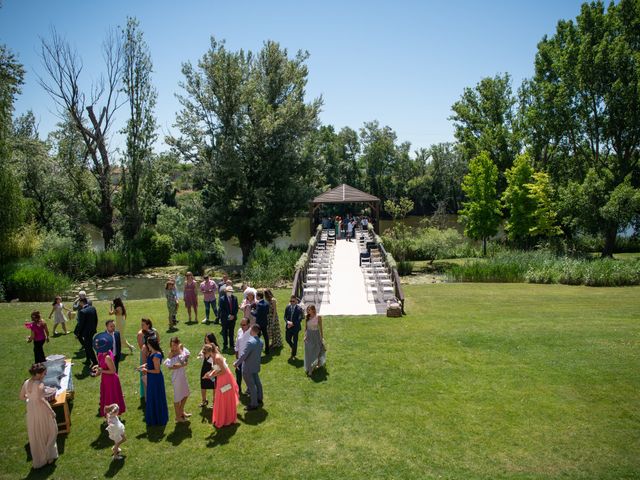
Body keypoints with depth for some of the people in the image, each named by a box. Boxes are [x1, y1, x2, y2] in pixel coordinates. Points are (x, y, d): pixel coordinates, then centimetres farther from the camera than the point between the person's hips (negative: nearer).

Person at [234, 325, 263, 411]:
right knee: (257, 383, 22)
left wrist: (236, 363, -10)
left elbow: (244, 355, -24)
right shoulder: (260, 342, -1)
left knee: (251, 386, 3)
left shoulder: (250, 342, -28)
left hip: (248, 368, -8)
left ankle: (253, 404, 13)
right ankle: (259, 399, 37)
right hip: (256, 366, 8)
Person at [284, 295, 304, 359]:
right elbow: (285, 316, 6)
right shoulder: (288, 307, 0)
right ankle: (294, 350, 39)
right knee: (287, 339, 12)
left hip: (295, 327, -4)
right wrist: (288, 322, -14)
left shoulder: (299, 308, -13)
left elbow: (300, 319, -12)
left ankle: (293, 355, 19)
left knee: (295, 341, 4)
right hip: (288, 326, 4)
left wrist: (293, 324, -18)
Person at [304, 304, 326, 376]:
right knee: (308, 352, 7)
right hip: (309, 335, 2)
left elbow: (320, 327, -5)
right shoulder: (307, 317, -5)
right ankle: (308, 368, 20)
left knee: (315, 351, 6)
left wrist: (322, 337, -2)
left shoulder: (318, 317, -13)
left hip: (316, 335, -2)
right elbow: (305, 327, 4)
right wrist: (305, 336, -2)